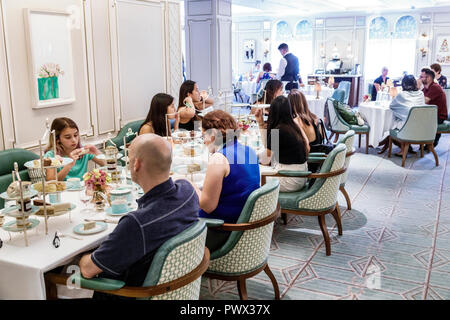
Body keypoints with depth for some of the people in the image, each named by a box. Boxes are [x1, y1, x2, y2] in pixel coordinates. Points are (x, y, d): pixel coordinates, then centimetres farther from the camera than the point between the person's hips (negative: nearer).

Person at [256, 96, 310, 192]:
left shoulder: (277, 131, -20)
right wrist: (261, 123, 14)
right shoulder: (294, 126, 6)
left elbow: (265, 161, -8)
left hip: (290, 181, -9)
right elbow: (269, 147, 14)